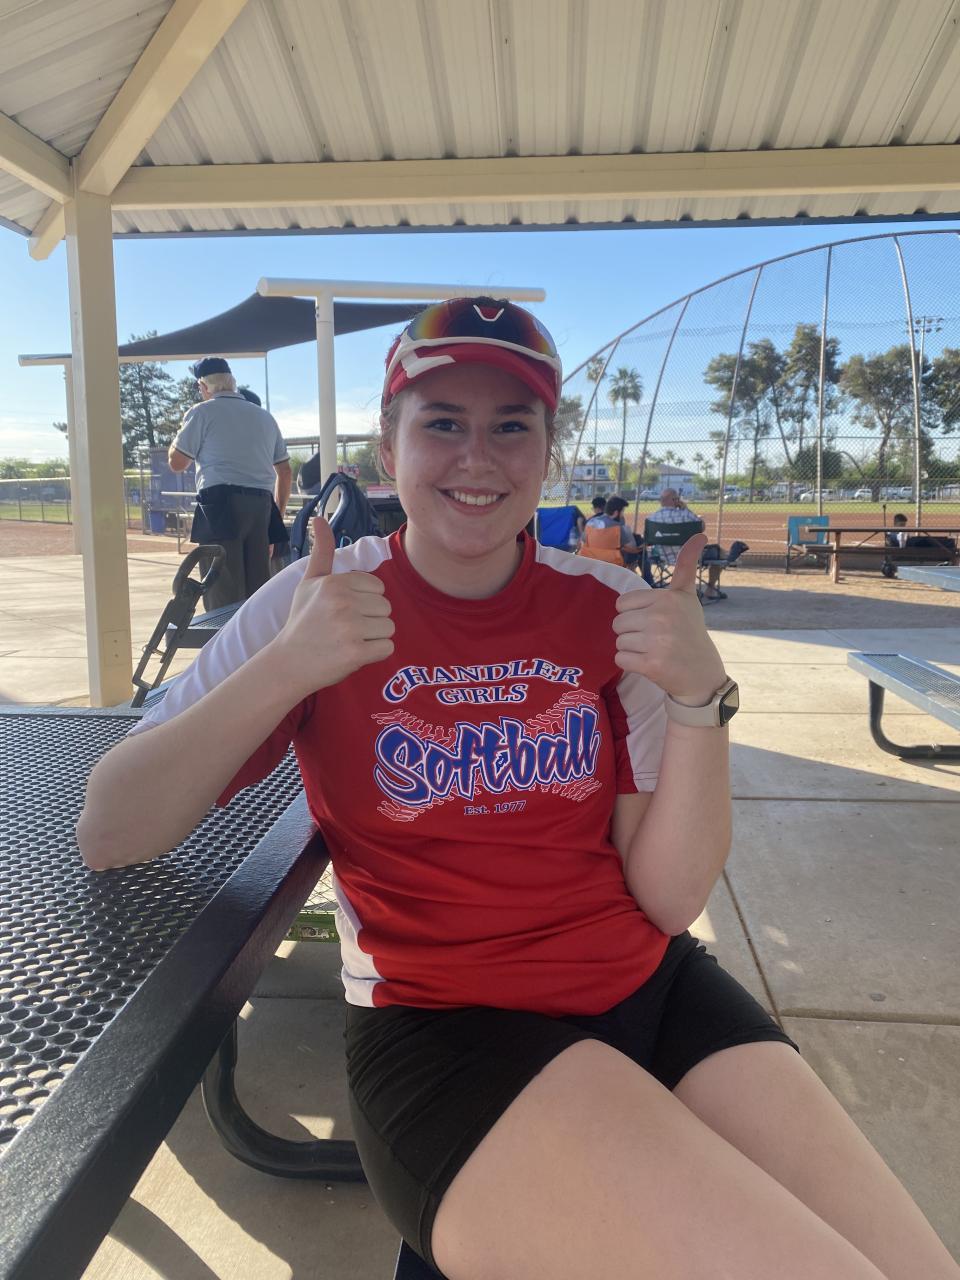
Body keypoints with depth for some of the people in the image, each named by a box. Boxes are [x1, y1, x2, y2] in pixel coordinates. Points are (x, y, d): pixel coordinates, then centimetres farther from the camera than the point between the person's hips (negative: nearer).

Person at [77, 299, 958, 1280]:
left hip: (651, 988, 4)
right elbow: (107, 836, -12)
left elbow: (669, 898, -4)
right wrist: (287, 669, -25)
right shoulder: (319, 604, -6)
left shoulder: (612, 611, -1)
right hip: (441, 1025, -3)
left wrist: (698, 699, -18)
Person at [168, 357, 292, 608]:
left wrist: (181, 431, 21)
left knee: (223, 597, -6)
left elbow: (177, 463, 4)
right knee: (259, 593, 8)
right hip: (261, 505, 5)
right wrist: (277, 513, 27)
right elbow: (285, 471, 21)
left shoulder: (202, 412, 3)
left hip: (220, 504, -5)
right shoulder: (265, 416, 20)